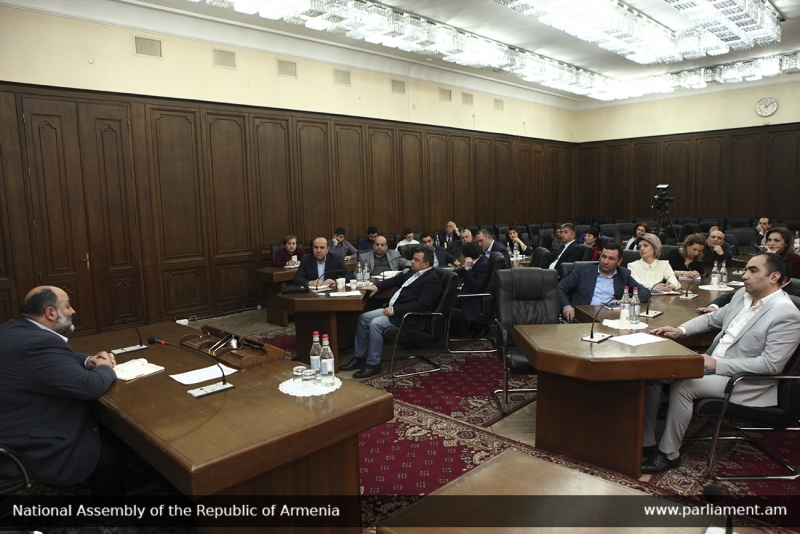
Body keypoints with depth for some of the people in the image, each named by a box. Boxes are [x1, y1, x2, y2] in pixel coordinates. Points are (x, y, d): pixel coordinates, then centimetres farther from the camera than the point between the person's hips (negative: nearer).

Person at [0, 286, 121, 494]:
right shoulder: (38, 343, -30)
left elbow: (58, 360, 21)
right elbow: (89, 386, -28)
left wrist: (88, 361, 3)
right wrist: (105, 368, -7)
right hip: (29, 454, -10)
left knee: (106, 432, 16)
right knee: (112, 450, 3)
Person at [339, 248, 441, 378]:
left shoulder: (432, 280, -15)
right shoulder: (414, 272, 13)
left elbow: (421, 304, -24)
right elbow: (396, 280, 26)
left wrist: (395, 310, -25)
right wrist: (376, 286, 10)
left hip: (408, 316, -10)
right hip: (393, 309, 10)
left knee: (376, 323, -26)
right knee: (363, 318, 0)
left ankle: (373, 364, -13)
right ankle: (359, 357, 9)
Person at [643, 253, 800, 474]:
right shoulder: (743, 295, 8)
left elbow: (770, 364, -22)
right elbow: (712, 319, 21)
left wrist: (717, 364, -22)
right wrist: (680, 330, 3)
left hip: (745, 382, -8)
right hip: (713, 363, 8)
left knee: (682, 387, -28)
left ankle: (669, 454, -11)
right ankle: (645, 438, -1)